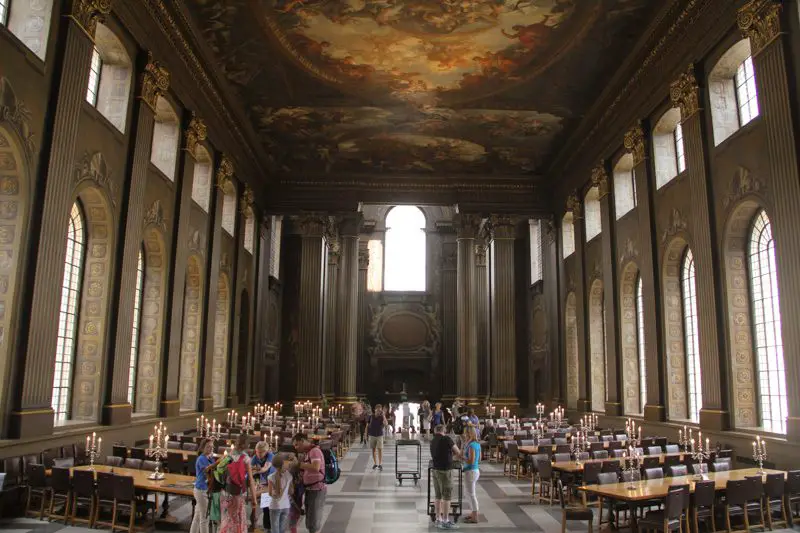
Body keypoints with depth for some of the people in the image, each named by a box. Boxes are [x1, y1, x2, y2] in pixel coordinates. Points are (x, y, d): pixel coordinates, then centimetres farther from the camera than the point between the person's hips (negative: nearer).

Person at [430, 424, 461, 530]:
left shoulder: (433, 441, 8)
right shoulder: (446, 439, -12)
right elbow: (458, 452, -4)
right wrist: (453, 453, 14)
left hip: (435, 470, 7)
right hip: (444, 471, -7)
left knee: (438, 496, 13)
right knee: (446, 497, -1)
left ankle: (438, 519, 19)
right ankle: (445, 522, 2)